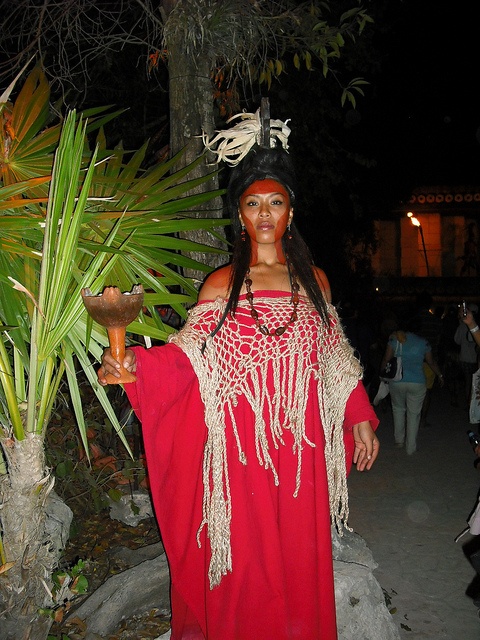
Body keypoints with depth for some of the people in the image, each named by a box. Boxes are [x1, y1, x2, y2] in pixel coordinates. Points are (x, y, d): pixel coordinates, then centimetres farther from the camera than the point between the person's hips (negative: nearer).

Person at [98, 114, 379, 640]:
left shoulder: (313, 280, 10)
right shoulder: (220, 285, 2)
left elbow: (335, 361, 15)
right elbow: (189, 358, -6)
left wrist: (360, 419, 13)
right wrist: (134, 364, -23)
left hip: (301, 449, 2)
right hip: (241, 449, -2)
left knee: (300, 561, 10)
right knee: (242, 564, 5)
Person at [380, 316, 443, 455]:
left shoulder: (395, 339, 1)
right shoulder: (423, 342, 5)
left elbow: (386, 359, 0)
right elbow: (431, 362, 16)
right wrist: (440, 375, 31)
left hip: (397, 382, 0)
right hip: (417, 383, 0)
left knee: (398, 409, 22)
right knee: (414, 414, 9)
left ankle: (399, 440, 24)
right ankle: (410, 448, 13)